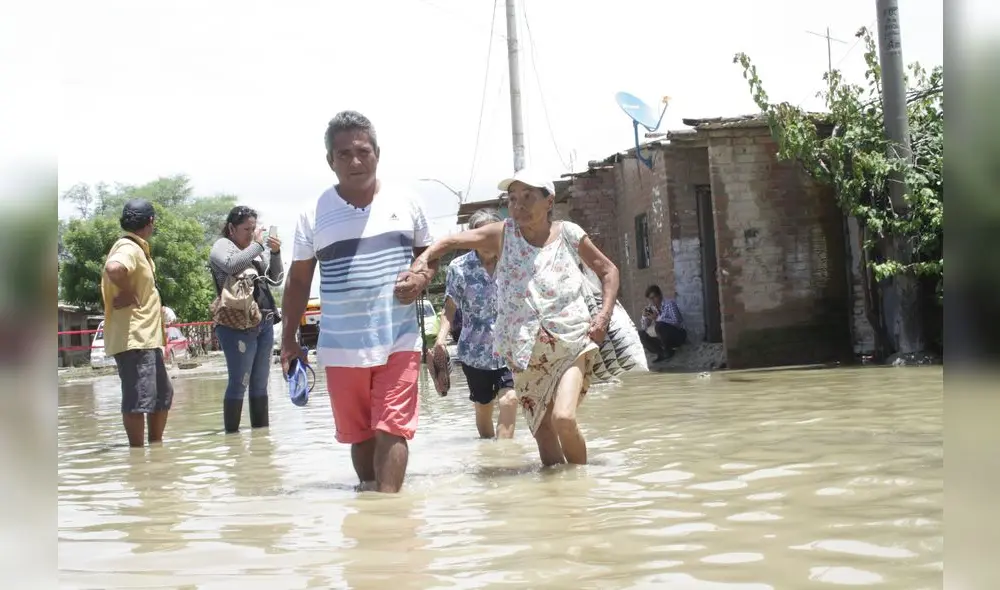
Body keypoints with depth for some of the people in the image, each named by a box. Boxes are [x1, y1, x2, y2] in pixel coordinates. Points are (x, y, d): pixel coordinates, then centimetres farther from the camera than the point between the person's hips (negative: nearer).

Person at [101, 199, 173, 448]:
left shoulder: (137, 248, 17)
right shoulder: (129, 248, -14)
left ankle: (156, 447, 25)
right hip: (133, 339, -11)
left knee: (163, 394, 17)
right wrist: (128, 293, -21)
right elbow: (113, 268, -36)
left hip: (145, 338, 11)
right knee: (139, 399, -7)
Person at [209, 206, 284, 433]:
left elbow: (276, 279, 18)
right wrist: (258, 244, -13)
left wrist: (275, 253, 3)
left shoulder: (255, 249, 18)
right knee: (239, 383, -8)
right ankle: (231, 432, -4)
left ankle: (261, 430, 17)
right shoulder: (222, 246, -1)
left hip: (265, 323, 7)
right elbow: (233, 265, -23)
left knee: (260, 383, 11)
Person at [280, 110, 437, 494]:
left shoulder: (406, 202, 3)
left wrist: (422, 278, -9)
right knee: (359, 433, 9)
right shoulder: (314, 215, 1)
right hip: (341, 346, 1)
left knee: (392, 427, -11)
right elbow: (298, 279, 8)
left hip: (399, 339, 0)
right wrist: (289, 340, 5)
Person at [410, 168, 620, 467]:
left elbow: (608, 270, 12)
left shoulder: (569, 234, 1)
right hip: (526, 350, 2)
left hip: (571, 341, -2)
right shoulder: (503, 234, 1)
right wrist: (425, 257, -32)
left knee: (563, 418, -20)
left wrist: (605, 313, -2)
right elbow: (454, 240, -13)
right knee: (542, 429, 7)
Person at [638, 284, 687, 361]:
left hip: (678, 335, -7)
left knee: (659, 325, -31)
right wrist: (644, 316, -16)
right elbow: (643, 328, 3)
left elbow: (676, 321, -30)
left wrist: (658, 318, -30)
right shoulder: (651, 308, 1)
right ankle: (662, 353, -10)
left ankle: (668, 351, -13)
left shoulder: (669, 304, -16)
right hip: (665, 338, 7)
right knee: (641, 334, -8)